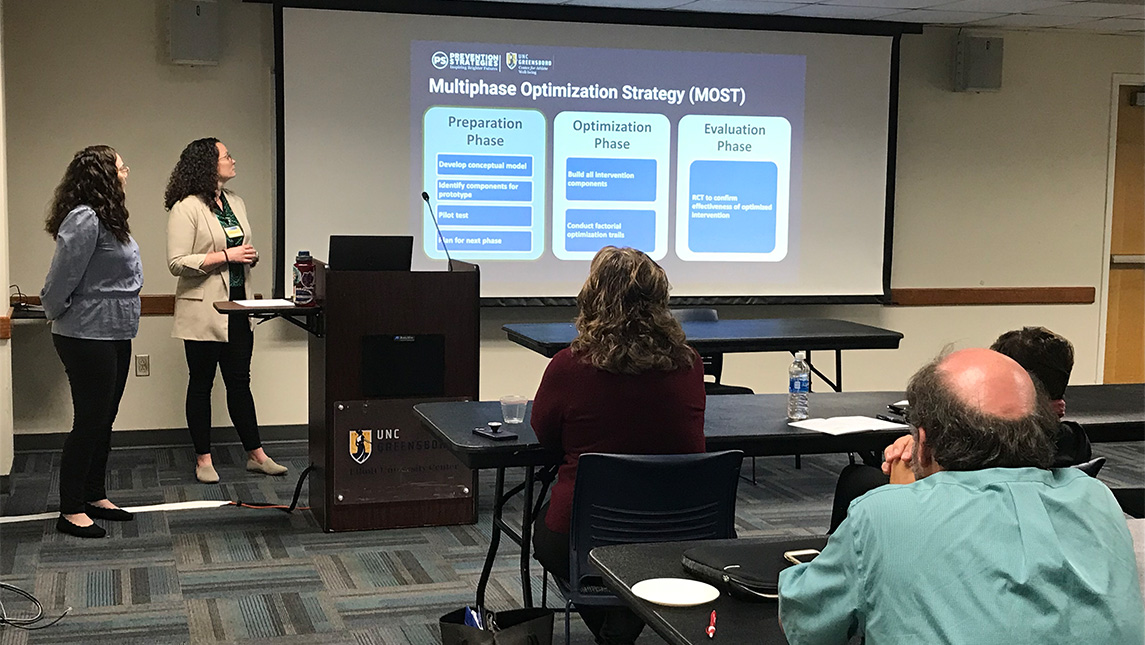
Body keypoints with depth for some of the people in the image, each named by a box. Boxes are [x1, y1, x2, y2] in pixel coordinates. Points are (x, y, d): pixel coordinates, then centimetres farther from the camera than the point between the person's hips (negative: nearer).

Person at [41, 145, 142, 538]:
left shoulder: (106, 218, 13)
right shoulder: (84, 220, -20)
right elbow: (62, 277, -19)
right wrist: (56, 314, -5)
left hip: (114, 335, 10)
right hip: (88, 338, -10)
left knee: (103, 419, 17)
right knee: (89, 422, -2)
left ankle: (95, 497, 29)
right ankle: (71, 512, 8)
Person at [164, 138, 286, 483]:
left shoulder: (236, 203, 13)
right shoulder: (186, 208, -11)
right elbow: (177, 262, -16)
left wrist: (250, 257, 2)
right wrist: (225, 256, -18)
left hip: (237, 306, 6)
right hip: (204, 310, -6)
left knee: (240, 381, 10)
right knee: (201, 383, 5)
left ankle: (256, 454, 14)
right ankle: (203, 459, 14)